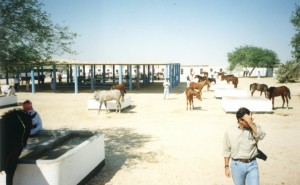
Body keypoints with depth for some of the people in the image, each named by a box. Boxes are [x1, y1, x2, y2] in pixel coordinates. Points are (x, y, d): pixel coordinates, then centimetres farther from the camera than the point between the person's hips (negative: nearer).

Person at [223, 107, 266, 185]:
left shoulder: (255, 127, -3)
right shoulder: (230, 132, -5)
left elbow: (261, 136, -25)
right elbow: (226, 151, 2)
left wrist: (250, 122, -28)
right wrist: (227, 167, 2)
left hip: (252, 165, 0)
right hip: (237, 165, 0)